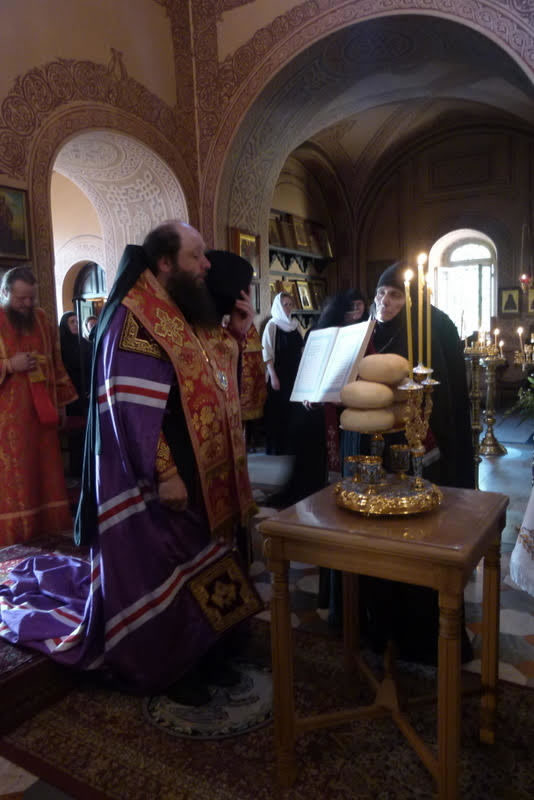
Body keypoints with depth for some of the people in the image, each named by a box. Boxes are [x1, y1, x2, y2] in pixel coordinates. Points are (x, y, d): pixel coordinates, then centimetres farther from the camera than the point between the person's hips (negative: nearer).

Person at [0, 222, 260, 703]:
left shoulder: (186, 315, 11)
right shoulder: (134, 320, -17)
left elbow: (210, 374, 18)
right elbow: (132, 404, -23)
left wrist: (237, 330, 3)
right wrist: (163, 473, -26)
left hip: (199, 469, 9)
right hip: (156, 476, -9)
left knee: (195, 561, 17)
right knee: (159, 569, 5)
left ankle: (197, 651, 34)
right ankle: (166, 668, 24)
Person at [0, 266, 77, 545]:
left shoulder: (41, 319, 10)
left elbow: (56, 362, 15)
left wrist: (62, 400, 13)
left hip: (41, 411, 5)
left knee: (45, 469, 8)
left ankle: (46, 526, 18)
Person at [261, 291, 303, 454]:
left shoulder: (295, 323, 12)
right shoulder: (272, 325, -3)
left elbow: (301, 349, 15)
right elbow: (267, 352, -8)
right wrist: (273, 376, -14)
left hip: (294, 374, 5)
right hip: (278, 374, -5)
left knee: (292, 410, 5)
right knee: (277, 410, -2)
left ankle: (290, 445, 14)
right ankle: (275, 447, 6)